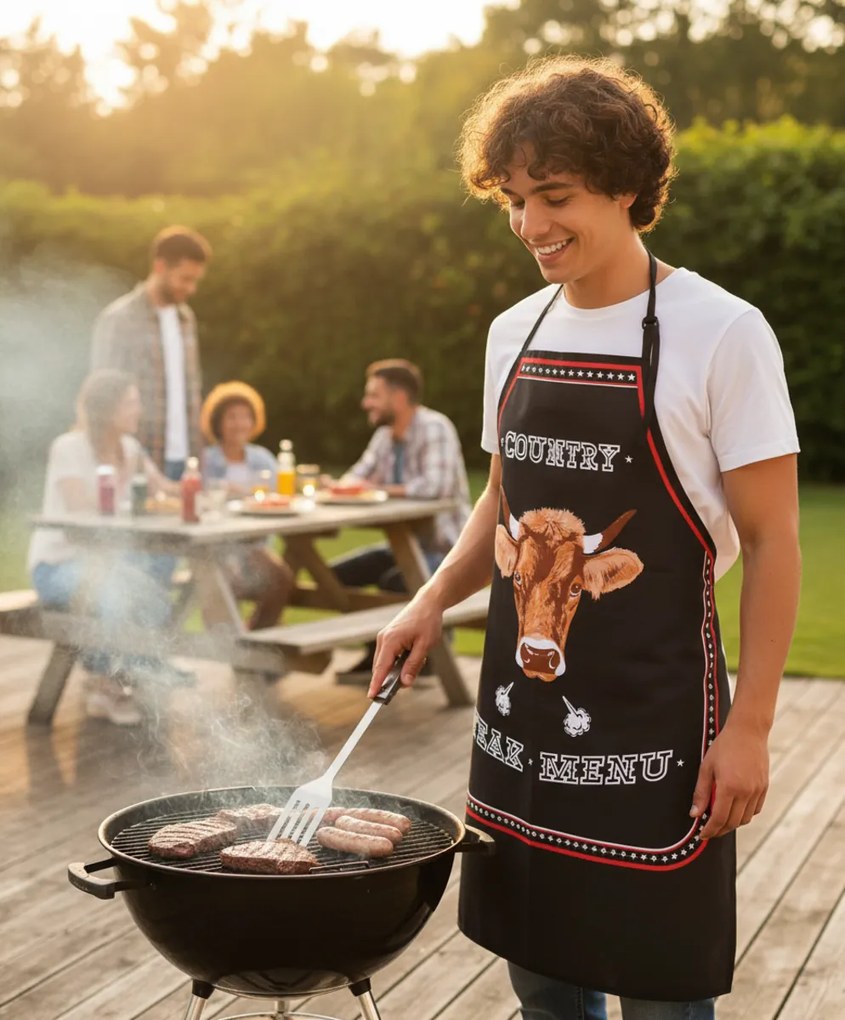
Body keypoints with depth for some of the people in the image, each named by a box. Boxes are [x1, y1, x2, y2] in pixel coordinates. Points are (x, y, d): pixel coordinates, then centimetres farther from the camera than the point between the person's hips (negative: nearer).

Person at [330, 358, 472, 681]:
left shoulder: (435, 428, -19)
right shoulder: (385, 435, 6)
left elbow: (435, 486, -32)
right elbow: (355, 479, 5)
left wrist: (379, 489, -21)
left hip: (444, 548, -9)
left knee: (393, 582, -30)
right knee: (336, 575, 1)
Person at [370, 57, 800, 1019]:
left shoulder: (719, 333, -11)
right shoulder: (514, 333, 7)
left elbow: (772, 542, -10)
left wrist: (748, 727, -13)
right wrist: (434, 598, 2)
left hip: (652, 720, -6)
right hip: (522, 705, 6)